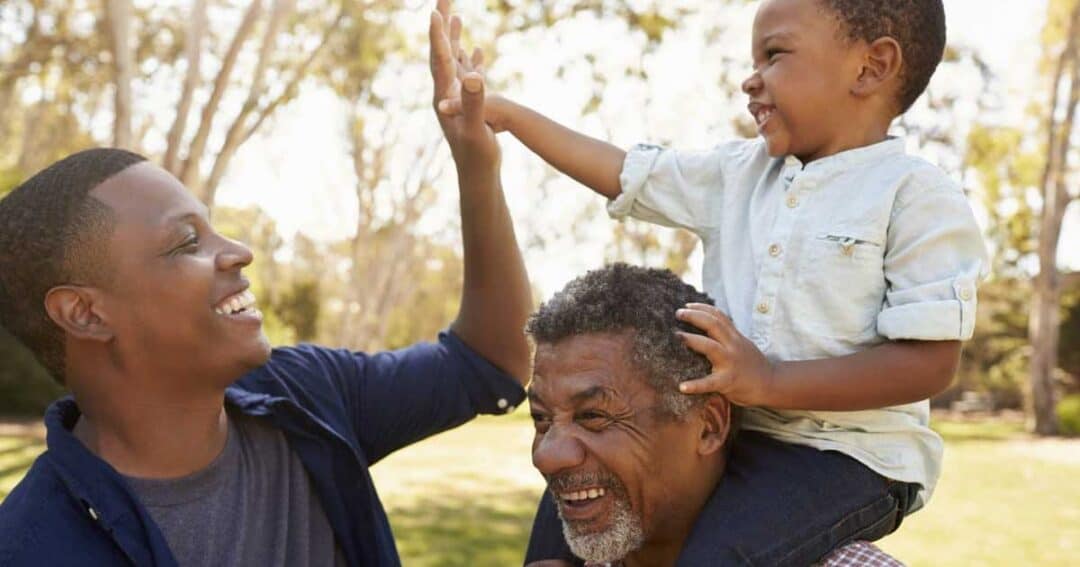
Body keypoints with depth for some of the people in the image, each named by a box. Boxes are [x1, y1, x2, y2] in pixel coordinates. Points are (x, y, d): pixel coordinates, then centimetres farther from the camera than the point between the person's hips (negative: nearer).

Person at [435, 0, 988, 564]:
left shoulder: (918, 198, -12)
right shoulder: (738, 172, 9)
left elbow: (930, 363, -19)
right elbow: (626, 172, 14)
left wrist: (770, 382, -27)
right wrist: (507, 113, 11)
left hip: (850, 452, -6)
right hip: (727, 434, 7)